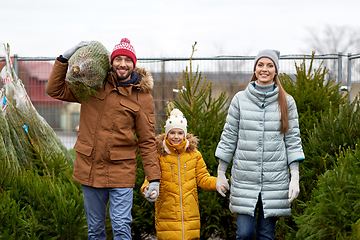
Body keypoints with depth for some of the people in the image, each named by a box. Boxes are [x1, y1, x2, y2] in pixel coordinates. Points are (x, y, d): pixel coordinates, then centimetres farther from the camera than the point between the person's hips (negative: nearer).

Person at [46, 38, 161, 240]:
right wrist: (65, 58, 0)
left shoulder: (142, 97, -1)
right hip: (90, 168, 3)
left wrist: (154, 178, -5)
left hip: (121, 171, -3)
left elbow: (147, 141, -1)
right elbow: (55, 90, 11)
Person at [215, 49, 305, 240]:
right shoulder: (240, 99, 4)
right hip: (244, 177, 0)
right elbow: (229, 137, 8)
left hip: (275, 179, 0)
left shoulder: (287, 102, 5)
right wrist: (220, 174, 7)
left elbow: (293, 141, 4)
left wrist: (295, 178, -2)